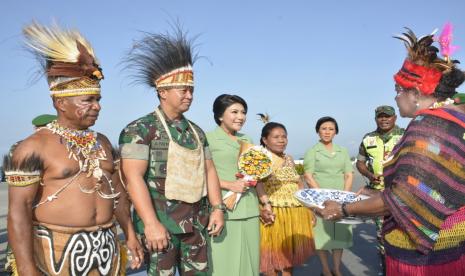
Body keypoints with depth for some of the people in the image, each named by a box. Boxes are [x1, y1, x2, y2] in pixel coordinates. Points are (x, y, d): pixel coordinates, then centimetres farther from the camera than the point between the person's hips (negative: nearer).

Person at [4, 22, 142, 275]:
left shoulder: (102, 142, 9)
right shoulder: (35, 146, -11)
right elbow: (18, 209, -14)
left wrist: (129, 233, 15)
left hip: (107, 245, 6)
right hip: (58, 249, -5)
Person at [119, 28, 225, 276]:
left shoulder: (196, 131, 10)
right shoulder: (140, 129, -10)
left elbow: (208, 170, 14)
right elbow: (133, 177, -18)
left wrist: (217, 208, 6)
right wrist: (151, 223, -22)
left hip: (197, 223, 6)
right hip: (161, 223, -6)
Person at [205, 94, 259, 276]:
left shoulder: (246, 140, 15)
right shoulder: (208, 138, -4)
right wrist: (229, 185, -16)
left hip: (249, 209, 6)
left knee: (248, 259, 10)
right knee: (224, 261, 0)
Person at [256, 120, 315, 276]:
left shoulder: (289, 159, 13)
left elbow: (300, 185, 16)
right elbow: (258, 183, -23)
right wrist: (266, 204, -38)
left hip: (296, 214, 6)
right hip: (274, 213, -6)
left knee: (290, 252, 16)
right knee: (273, 253, 3)